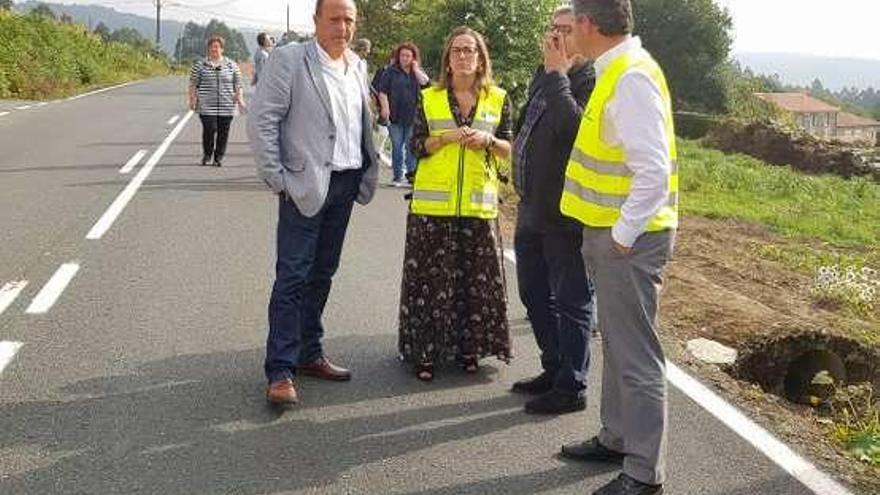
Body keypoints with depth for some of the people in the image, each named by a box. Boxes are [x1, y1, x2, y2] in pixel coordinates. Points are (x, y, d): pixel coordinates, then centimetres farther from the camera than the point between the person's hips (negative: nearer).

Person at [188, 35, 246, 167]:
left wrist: (240, 100, 1)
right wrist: (192, 99, -1)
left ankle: (218, 157, 14)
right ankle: (207, 154, 12)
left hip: (226, 106, 2)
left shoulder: (232, 66, 10)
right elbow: (193, 84, 8)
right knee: (209, 129, -12)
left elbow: (237, 85, 12)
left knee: (223, 132, 1)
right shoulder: (200, 65, 7)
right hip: (206, 106, -2)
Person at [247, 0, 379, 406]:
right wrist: (278, 179, -13)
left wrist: (368, 173, 10)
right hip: (306, 185, -6)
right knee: (292, 277, -6)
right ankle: (280, 371, -1)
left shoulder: (357, 66, 12)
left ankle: (309, 354, 25)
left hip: (346, 186, 7)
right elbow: (261, 121, -11)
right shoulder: (289, 60, -8)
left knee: (322, 274, 14)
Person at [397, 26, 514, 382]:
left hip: (478, 203, 1)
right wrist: (446, 138, -15)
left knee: (475, 276, 5)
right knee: (431, 277, 0)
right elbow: (416, 147, 2)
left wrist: (488, 141, -12)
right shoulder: (429, 98, 4)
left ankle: (468, 347, 19)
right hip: (433, 203, -1)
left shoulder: (498, 99, 6)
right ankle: (425, 351, 9)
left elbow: (510, 149, 8)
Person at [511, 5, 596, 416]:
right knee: (535, 294, 19)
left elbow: (572, 124, -33)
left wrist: (555, 74, -26)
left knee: (571, 301, 1)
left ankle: (571, 387, 13)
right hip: (533, 209, 10)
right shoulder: (542, 77, 14)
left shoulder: (591, 82, -13)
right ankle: (554, 370, 34)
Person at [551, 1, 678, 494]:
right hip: (611, 231, 10)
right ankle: (617, 437, 37)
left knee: (636, 353, -1)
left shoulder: (632, 78, -21)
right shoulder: (615, 70, 10)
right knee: (617, 342, 21)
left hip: (630, 237, -10)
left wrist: (624, 234, -19)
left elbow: (654, 171, -25)